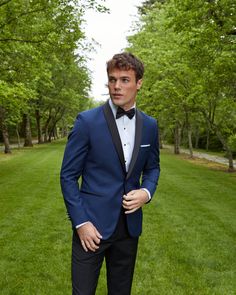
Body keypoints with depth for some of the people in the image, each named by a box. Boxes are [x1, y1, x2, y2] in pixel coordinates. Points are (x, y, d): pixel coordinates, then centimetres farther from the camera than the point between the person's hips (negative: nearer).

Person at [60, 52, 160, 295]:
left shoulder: (149, 125, 2)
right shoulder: (87, 121, -10)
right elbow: (68, 176, -7)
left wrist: (146, 192, -6)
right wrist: (81, 222, -13)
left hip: (129, 225, 4)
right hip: (92, 224, -4)